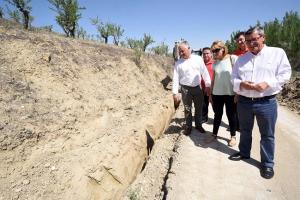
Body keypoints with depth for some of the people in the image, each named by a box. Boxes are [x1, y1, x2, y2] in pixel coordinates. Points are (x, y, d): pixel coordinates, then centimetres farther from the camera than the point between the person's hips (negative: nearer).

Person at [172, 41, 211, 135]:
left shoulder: (198, 59, -1)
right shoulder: (178, 63, -3)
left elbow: (205, 72, 2)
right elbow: (175, 78, -4)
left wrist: (208, 85, -1)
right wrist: (175, 92, -8)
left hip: (197, 88, 1)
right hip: (185, 89, -1)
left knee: (199, 108, 12)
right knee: (187, 109, 8)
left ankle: (198, 125, 31)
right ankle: (188, 127, 24)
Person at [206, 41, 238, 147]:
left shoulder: (233, 58, -8)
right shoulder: (215, 63, 6)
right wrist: (211, 93, 11)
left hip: (230, 93, -4)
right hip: (217, 93, 4)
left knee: (230, 115, 9)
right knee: (217, 114, 15)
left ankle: (233, 136, 26)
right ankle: (214, 134, 28)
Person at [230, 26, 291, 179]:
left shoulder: (278, 53, -1)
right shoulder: (241, 58, 11)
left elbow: (285, 74, -5)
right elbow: (233, 78, 9)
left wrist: (268, 84, -21)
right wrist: (241, 84, -13)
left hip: (266, 102, -3)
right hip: (244, 102, 4)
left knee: (267, 135, 7)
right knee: (245, 130, 19)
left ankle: (267, 163, 24)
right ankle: (244, 152, 40)